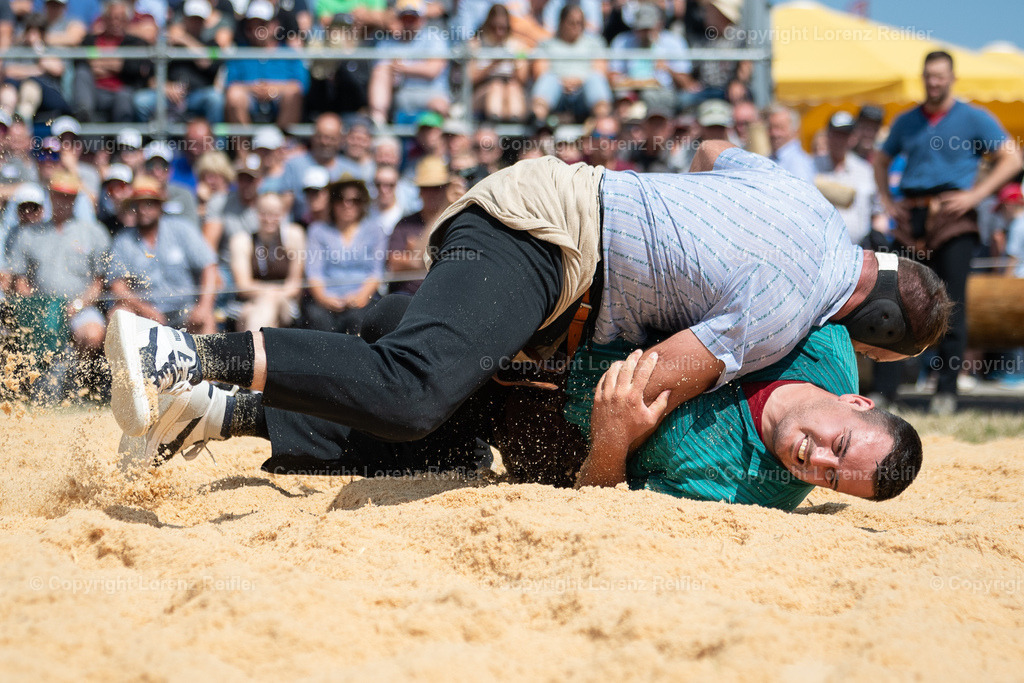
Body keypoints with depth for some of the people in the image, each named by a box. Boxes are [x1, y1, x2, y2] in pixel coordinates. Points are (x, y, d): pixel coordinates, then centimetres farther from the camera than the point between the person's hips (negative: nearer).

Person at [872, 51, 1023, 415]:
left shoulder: (974, 118, 4)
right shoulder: (906, 121, 16)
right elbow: (881, 159, 29)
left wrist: (974, 195, -9)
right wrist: (886, 200, 13)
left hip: (953, 220, -3)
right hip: (911, 219, 4)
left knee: (952, 305, -6)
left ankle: (946, 391, -2)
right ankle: (886, 389, 3)